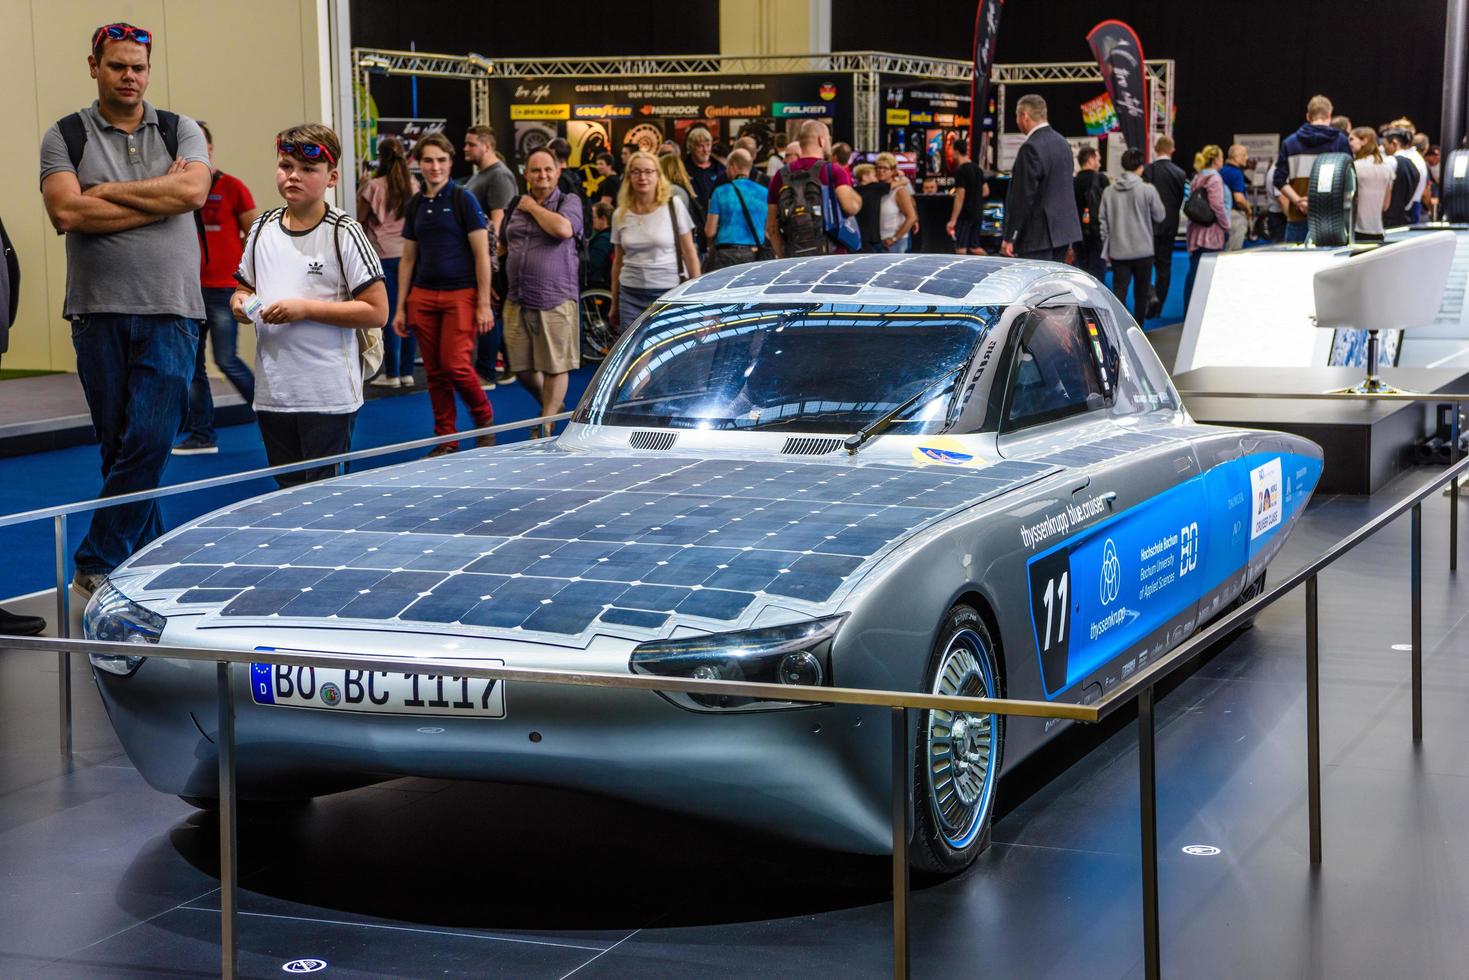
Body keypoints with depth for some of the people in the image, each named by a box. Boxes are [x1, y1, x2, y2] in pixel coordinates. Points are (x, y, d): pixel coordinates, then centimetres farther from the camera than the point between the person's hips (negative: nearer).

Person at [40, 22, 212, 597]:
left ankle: (97, 567, -4)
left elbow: (193, 189, -10)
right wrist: (160, 200, -8)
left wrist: (108, 192, -8)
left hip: (169, 312, 0)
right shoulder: (65, 137, 6)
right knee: (117, 446, 4)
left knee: (149, 442, -10)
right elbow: (66, 211, -10)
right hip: (99, 312, 1)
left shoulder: (180, 132, 10)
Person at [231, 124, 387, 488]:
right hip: (272, 394, 6)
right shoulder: (262, 228, 8)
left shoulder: (344, 233, -8)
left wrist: (306, 309, -18)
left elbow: (376, 311, -12)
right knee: (288, 492, 14)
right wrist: (240, 302, -2)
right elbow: (245, 287, 23)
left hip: (329, 398, -5)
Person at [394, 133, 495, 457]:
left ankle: (484, 419, 13)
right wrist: (400, 308, 12)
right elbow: (408, 259, 17)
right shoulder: (415, 205, 11)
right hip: (423, 295, 5)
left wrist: (484, 305, -10)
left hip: (460, 294, -5)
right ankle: (446, 440, 14)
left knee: (455, 365, -12)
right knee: (434, 371, 5)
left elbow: (482, 254, -6)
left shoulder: (463, 199, -4)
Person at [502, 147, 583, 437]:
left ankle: (546, 426, 11)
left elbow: (563, 229, -23)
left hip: (554, 301, -5)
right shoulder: (516, 206, 15)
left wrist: (533, 207, -8)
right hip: (517, 301, 5)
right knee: (521, 368, 8)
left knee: (554, 367, -1)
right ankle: (551, 406, 32)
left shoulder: (569, 202, -1)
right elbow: (506, 246, 26)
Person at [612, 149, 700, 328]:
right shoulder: (621, 214, 8)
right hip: (630, 296, 3)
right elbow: (618, 261, 14)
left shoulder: (673, 206, -1)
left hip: (668, 293, -2)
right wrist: (614, 305, 15)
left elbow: (689, 253, 0)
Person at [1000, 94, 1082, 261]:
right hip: (1062, 232, 9)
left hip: (1038, 236, -9)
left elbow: (1023, 196, -18)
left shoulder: (1031, 148, -16)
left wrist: (1009, 237, -13)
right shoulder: (1062, 142, 13)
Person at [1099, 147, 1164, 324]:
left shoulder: (1109, 190, 1)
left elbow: (1102, 221, 5)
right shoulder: (1147, 190, -10)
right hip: (1142, 250, -2)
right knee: (1141, 292, 12)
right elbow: (1159, 216, 0)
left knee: (1118, 292, -2)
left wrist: (1106, 247, 14)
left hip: (1118, 251, 2)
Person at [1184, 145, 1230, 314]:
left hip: (1195, 231, 8)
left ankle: (1188, 311, 12)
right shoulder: (1214, 178, -10)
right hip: (1211, 233, -8)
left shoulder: (1196, 178, 15)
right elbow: (1217, 205, -17)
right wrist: (1226, 227, -7)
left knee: (1194, 271, 10)